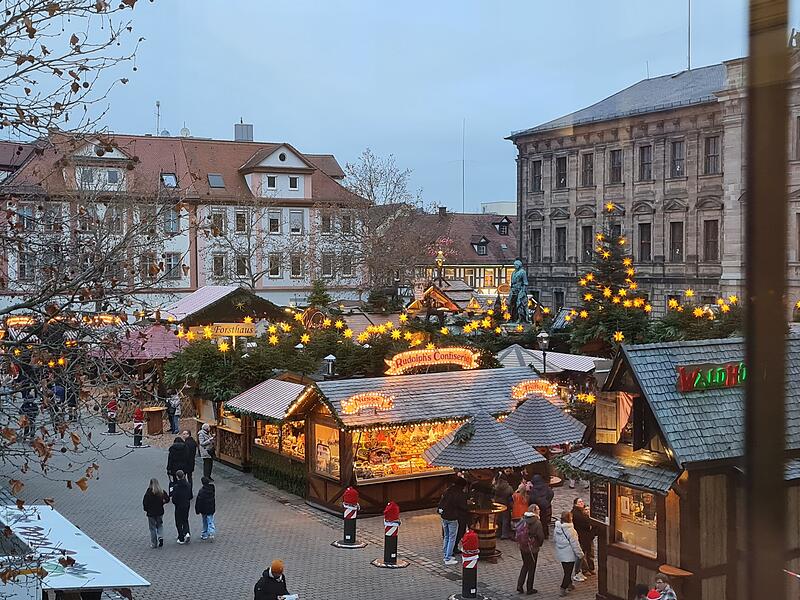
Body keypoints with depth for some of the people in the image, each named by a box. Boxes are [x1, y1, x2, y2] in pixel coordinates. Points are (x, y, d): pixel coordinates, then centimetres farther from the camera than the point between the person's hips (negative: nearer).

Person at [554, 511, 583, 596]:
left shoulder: (556, 528, -3)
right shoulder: (570, 530, -24)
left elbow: (554, 539, 12)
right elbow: (575, 544, -19)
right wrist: (580, 554, -8)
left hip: (560, 554, 7)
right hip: (569, 555, -7)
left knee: (567, 570, 23)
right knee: (568, 572, 3)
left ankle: (569, 584, 37)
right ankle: (563, 588, 1)